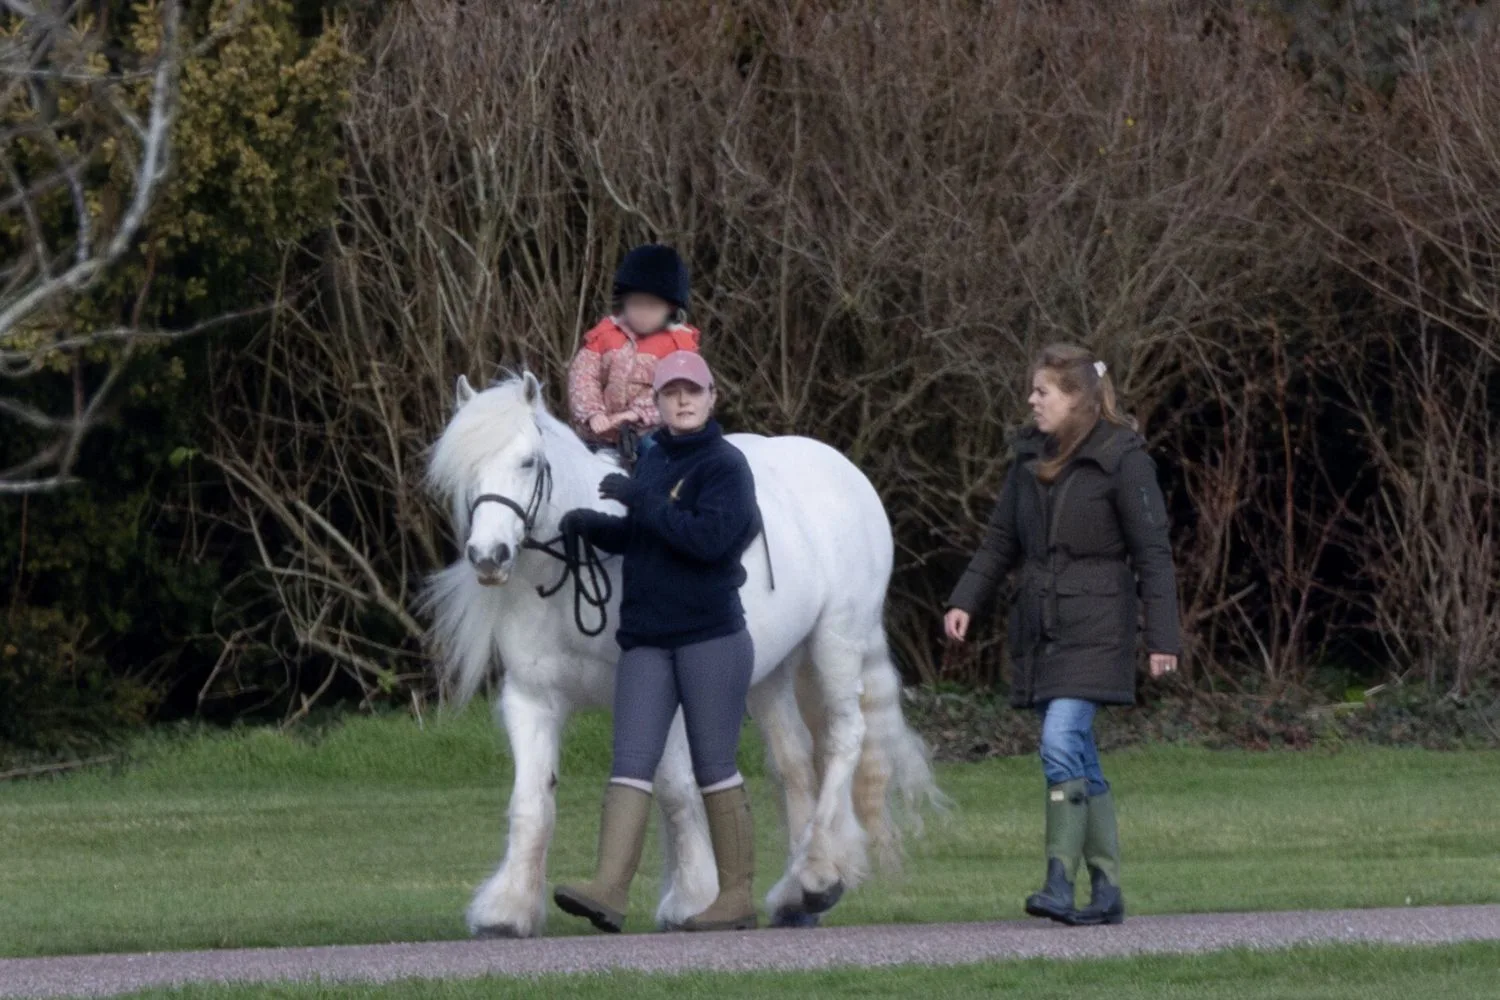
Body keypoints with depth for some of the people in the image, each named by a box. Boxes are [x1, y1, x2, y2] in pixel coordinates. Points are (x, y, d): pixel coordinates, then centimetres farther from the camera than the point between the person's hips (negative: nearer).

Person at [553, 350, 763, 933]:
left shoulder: (725, 466, -8)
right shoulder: (654, 461, 14)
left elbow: (709, 538, -23)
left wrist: (640, 500, -21)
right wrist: (591, 525, 7)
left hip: (711, 637, -6)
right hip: (646, 639, 6)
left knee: (715, 769, 1)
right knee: (630, 764, -6)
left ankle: (737, 896, 11)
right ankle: (609, 891, -16)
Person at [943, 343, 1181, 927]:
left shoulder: (1122, 461, -8)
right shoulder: (1031, 460, 12)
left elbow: (1152, 554, -8)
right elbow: (1000, 543, 17)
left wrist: (1163, 637, -11)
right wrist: (965, 601, 3)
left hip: (1094, 629, -7)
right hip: (1038, 628, 7)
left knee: (1061, 743, -19)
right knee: (1079, 761, 8)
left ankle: (1060, 883, -20)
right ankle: (1106, 890, 11)